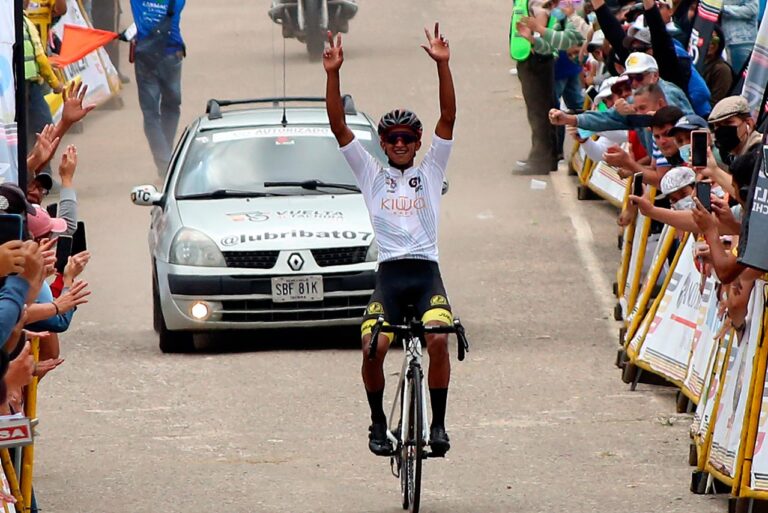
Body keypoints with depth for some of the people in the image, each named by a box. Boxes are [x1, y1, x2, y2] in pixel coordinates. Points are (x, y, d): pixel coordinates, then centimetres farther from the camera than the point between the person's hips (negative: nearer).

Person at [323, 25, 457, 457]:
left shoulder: (430, 171, 16)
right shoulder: (372, 174, 17)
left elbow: (448, 118, 6)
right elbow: (339, 126, 8)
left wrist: (442, 65, -6)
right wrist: (333, 75, -3)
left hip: (426, 270, 0)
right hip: (389, 273, 0)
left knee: (438, 340, -23)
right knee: (374, 349, -17)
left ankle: (439, 423, -11)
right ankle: (378, 422, 4)